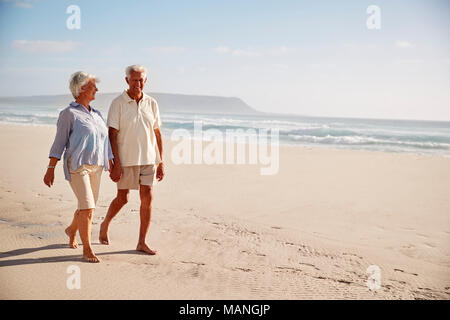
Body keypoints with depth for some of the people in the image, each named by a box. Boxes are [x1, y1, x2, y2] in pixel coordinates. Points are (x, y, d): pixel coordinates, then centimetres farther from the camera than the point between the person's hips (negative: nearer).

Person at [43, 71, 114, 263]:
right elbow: (59, 143, -6)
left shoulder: (96, 115, 15)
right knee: (87, 207, -14)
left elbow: (105, 143, 18)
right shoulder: (69, 114, -5)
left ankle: (72, 230, 43)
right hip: (77, 166, -7)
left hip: (95, 167, 7)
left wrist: (112, 166, 15)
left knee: (88, 207, 14)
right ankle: (87, 250, -5)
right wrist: (50, 169, -9)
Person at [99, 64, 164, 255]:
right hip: (126, 159, -3)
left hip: (148, 159, 3)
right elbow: (112, 135, -9)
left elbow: (157, 133, 10)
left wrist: (160, 162, 7)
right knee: (122, 198, 6)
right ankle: (105, 225, 35)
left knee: (147, 198, -2)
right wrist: (115, 163, -16)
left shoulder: (152, 104, 6)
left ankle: (142, 243, 6)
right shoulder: (118, 104, -6)